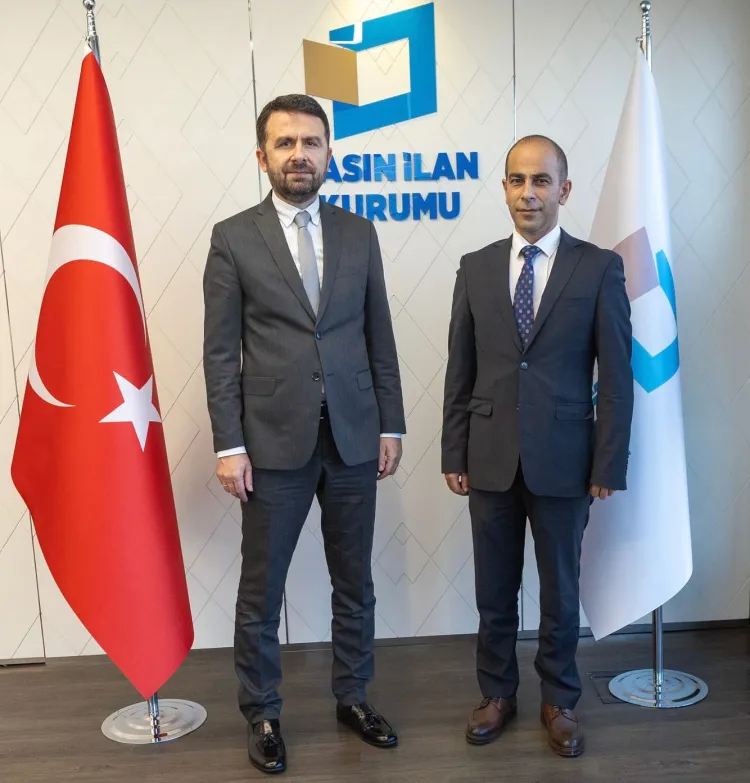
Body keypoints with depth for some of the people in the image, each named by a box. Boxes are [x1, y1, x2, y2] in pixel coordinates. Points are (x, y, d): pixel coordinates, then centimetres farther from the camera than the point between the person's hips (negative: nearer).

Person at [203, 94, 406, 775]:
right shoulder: (233, 238, -1)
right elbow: (220, 352, -3)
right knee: (260, 591, 9)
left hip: (353, 438, 3)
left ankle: (353, 697, 35)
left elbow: (379, 337, 9)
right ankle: (262, 714, 30)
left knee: (355, 582, 15)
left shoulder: (359, 234, 7)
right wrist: (229, 445, -8)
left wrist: (391, 425, 5)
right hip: (273, 441, -2)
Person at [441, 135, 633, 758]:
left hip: (564, 462, -2)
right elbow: (460, 373, 5)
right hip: (491, 460, 2)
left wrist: (609, 466, -6)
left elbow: (617, 375, -3)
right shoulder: (476, 268, 4)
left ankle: (560, 701, 34)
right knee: (494, 592, 14)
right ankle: (498, 694, 35)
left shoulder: (599, 268, -3)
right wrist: (454, 454, 4)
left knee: (561, 592, 13)